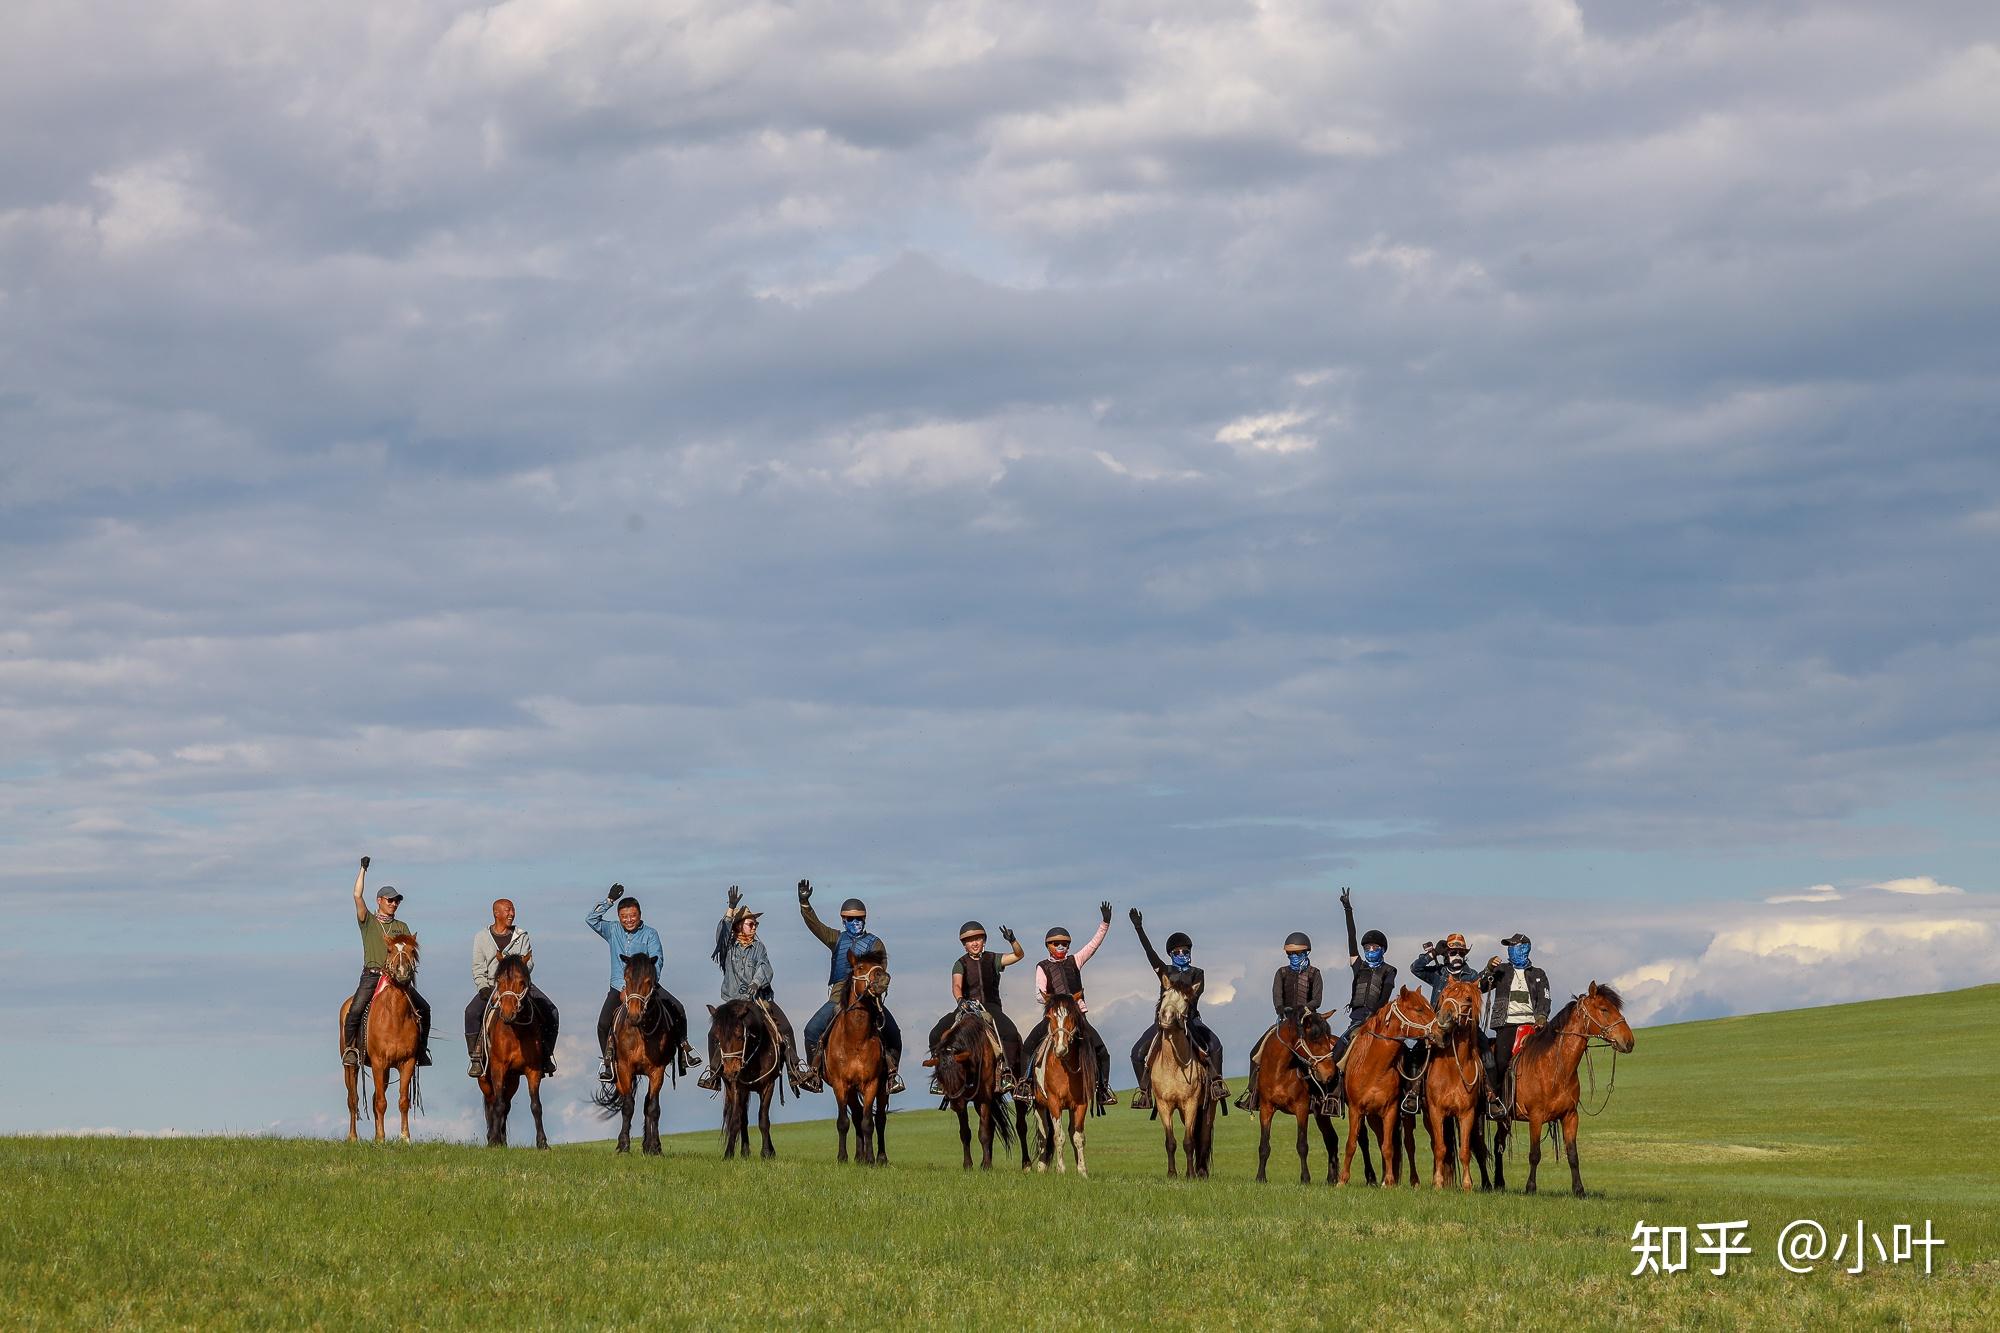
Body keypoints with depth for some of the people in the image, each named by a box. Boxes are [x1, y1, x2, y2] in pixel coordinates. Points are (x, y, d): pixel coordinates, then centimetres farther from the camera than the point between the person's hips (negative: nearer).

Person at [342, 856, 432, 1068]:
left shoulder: (402, 927, 17)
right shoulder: (368, 922, 8)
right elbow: (357, 896, -4)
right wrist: (363, 870, -4)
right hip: (372, 976, -3)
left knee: (424, 1008, -6)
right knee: (355, 1011, -24)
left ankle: (421, 1048, 7)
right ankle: (351, 1048, -11)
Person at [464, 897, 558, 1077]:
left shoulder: (522, 937, 8)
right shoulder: (481, 937, 7)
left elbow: (529, 964, -1)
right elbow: (478, 968, 4)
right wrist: (483, 987, -11)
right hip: (491, 986, -1)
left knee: (550, 1012, -15)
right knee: (472, 1012, -27)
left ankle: (546, 1052, 0)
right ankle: (476, 1056, -19)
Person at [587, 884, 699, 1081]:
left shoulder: (650, 934, -1)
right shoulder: (613, 930, 5)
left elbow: (657, 959, -9)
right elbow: (591, 920, -5)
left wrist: (651, 980, -25)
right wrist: (609, 900, -10)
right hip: (619, 986, 0)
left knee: (677, 1009, -12)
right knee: (603, 1024, -15)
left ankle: (683, 1045, 8)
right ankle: (607, 1062, 3)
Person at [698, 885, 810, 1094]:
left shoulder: (758, 947, 9)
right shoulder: (728, 945, 5)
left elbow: (765, 968, -6)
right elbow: (722, 931, -16)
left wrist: (756, 984, -26)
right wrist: (731, 909, -26)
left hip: (759, 997, 1)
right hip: (733, 1001, -1)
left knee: (785, 1028, -14)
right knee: (715, 1032, -18)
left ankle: (794, 1070, -9)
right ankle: (714, 1072, -5)